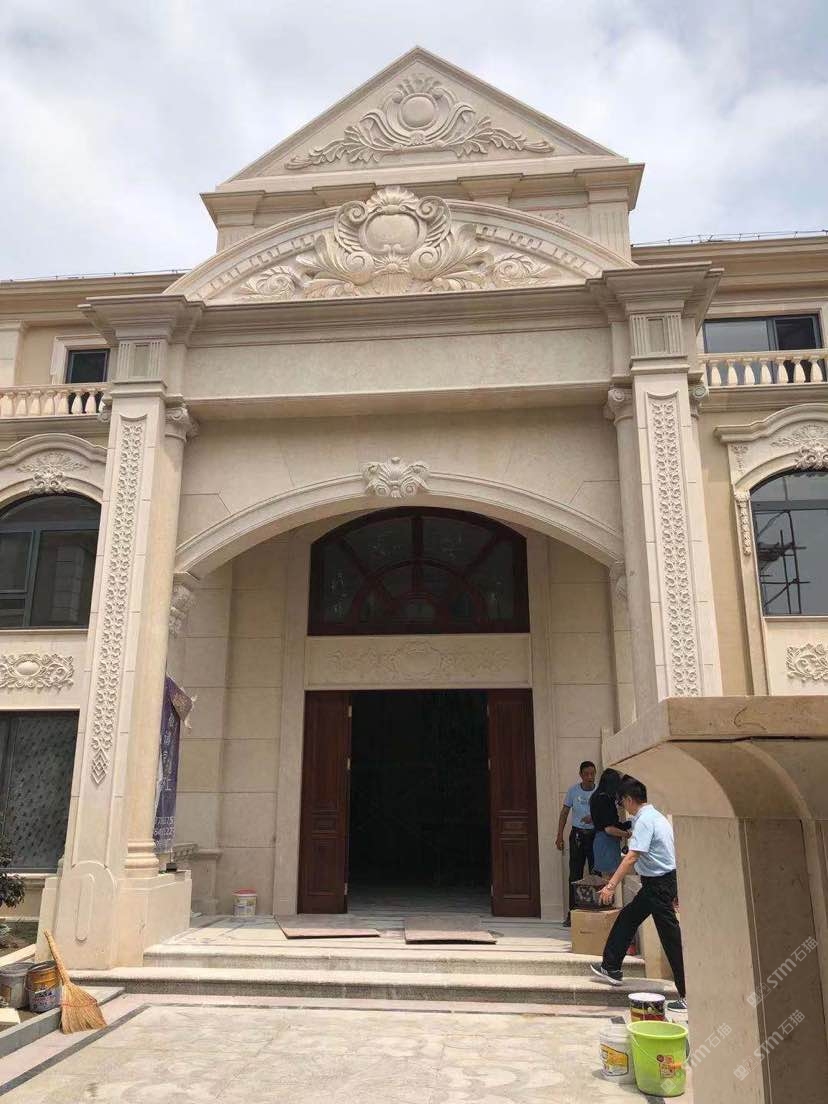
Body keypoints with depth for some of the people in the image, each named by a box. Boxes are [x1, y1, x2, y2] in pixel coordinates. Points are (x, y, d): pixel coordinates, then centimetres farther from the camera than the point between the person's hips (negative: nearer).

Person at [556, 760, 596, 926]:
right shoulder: (573, 790, -1)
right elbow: (564, 813, 5)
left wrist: (594, 817, -23)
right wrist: (559, 836, 1)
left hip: (595, 835, -1)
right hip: (577, 835, 1)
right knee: (575, 875, 3)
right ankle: (572, 913, 9)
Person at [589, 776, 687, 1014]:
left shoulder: (644, 821, -19)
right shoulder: (656, 815, 11)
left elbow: (632, 857, -27)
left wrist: (611, 885, -27)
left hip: (659, 885, -10)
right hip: (658, 882, 10)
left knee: (671, 937, -4)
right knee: (627, 918, 18)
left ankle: (687, 996, 3)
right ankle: (611, 969, 27)